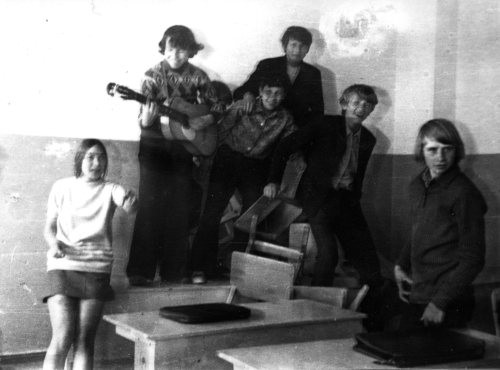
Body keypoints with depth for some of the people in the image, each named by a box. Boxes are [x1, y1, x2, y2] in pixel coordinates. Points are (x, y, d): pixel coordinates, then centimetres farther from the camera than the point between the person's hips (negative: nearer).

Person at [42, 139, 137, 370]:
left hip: (97, 267, 1)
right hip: (63, 266, -1)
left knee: (84, 340, -4)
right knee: (63, 338, -13)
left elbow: (129, 206, -17)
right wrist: (53, 243, -10)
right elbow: (49, 227, 11)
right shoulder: (62, 187, 7)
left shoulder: (110, 190, 5)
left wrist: (130, 203, -40)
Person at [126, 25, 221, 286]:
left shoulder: (197, 77, 1)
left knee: (179, 210, 5)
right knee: (150, 206, -7)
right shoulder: (153, 75, -4)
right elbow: (144, 119, -8)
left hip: (185, 147, 2)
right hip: (155, 146, -2)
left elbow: (214, 107, 7)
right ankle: (141, 271, -2)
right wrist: (146, 121, -30)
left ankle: (172, 270, 15)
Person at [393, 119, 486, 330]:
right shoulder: (417, 185, 8)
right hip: (415, 298, 7)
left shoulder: (464, 194, -14)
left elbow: (472, 260, -14)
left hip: (447, 306, -7)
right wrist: (401, 265, 6)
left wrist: (440, 303, -15)